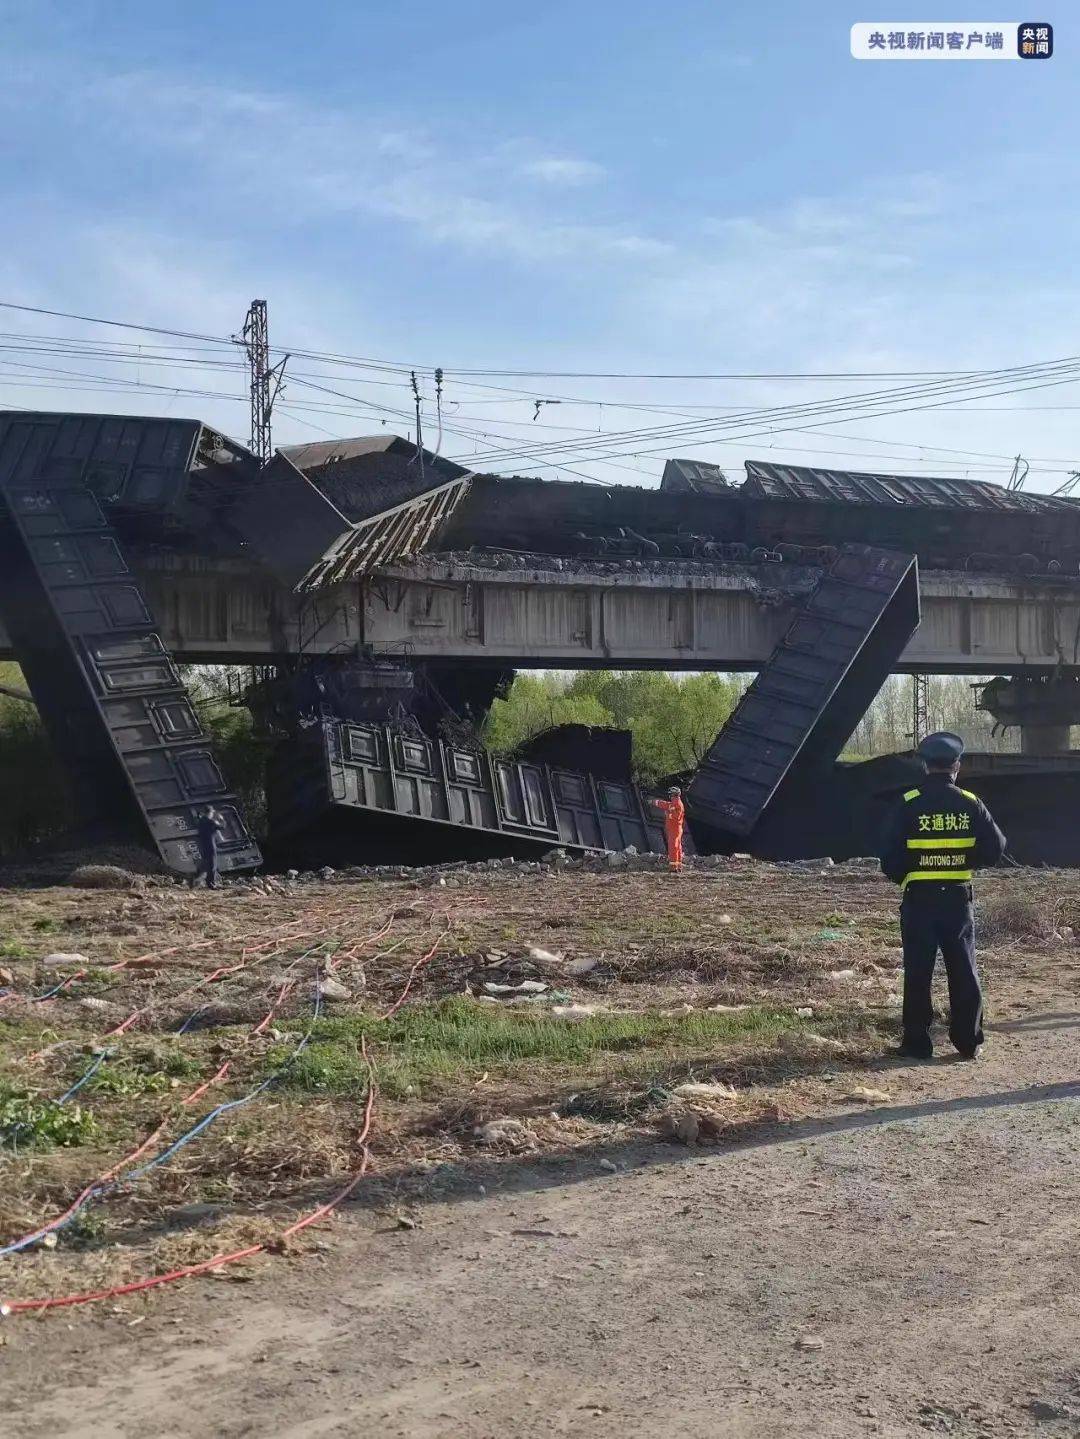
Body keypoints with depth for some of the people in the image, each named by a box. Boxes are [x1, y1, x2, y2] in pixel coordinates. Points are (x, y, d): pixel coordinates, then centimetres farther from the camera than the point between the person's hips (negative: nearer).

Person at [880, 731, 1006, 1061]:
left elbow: (890, 856, -10)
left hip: (919, 899, -2)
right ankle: (968, 1042, 15)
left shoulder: (908, 804, -9)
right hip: (958, 898, 2)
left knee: (918, 973, 5)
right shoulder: (971, 804, -2)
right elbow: (995, 848, 0)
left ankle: (917, 1043, 8)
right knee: (964, 972, 10)